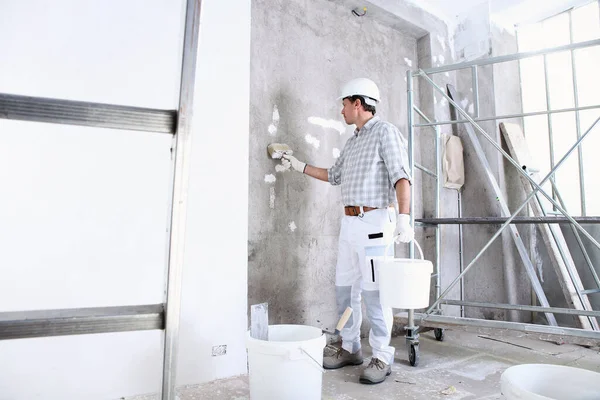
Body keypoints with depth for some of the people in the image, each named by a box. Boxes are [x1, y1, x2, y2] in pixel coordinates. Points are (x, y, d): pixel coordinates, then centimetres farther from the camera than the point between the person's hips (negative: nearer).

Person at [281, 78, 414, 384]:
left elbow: (401, 176, -15)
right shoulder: (353, 141, 20)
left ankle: (382, 357, 10)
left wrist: (403, 217, -26)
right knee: (345, 288, 11)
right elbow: (334, 175, 30)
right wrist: (300, 166, 31)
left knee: (373, 291, -5)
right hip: (349, 222, 8)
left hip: (374, 221, -8)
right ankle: (350, 349, 24)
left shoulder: (385, 131, -4)